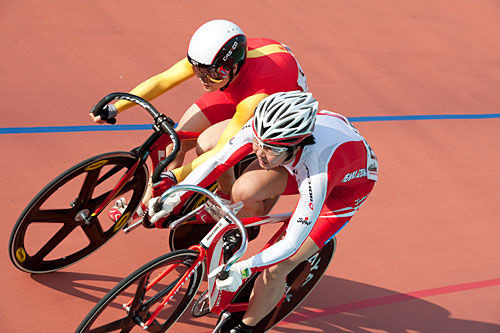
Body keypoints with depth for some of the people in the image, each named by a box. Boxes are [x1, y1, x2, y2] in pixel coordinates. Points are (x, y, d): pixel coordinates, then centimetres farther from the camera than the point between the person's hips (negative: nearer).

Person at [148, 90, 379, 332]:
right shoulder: (262, 128, -32)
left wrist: (243, 270, -42)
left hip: (348, 184, -5)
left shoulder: (317, 174, -45)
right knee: (244, 191, -23)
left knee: (275, 270, -11)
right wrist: (173, 198, -22)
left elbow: (291, 245, -38)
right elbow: (219, 161, -18)